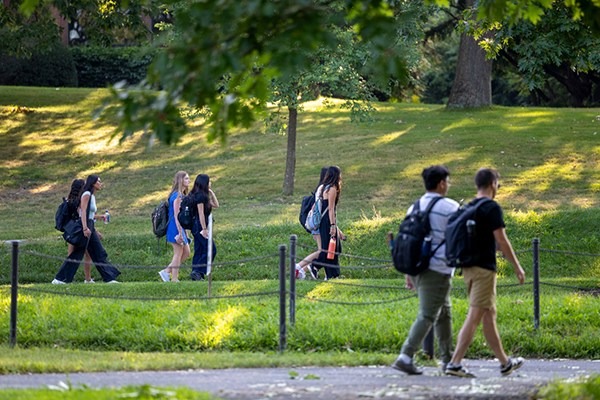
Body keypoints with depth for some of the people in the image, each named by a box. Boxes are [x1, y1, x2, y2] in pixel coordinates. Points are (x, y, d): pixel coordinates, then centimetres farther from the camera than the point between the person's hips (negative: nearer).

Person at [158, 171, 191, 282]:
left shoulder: (182, 195, 16)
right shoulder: (177, 196, -15)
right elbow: (176, 215, -19)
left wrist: (184, 232, 21)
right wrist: (180, 233, -22)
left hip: (180, 227, 10)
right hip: (175, 227, -10)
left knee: (186, 252, 11)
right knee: (178, 253, -4)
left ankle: (166, 272, 13)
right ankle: (174, 279, 1)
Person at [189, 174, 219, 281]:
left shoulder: (204, 195, 15)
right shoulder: (199, 195, -14)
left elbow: (216, 205, 20)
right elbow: (200, 213, -18)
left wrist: (211, 193, 13)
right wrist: (204, 229, -19)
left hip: (197, 228, 10)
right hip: (199, 225, -10)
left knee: (199, 251, 10)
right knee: (211, 250, -8)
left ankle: (196, 276, 11)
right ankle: (197, 272, -11)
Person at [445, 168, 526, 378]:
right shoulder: (492, 208, -11)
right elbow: (501, 240, -13)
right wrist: (517, 266, -6)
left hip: (469, 267, 8)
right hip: (484, 268, -8)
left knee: (489, 315, 15)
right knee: (474, 317, -9)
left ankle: (505, 362, 22)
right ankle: (455, 363, -15)